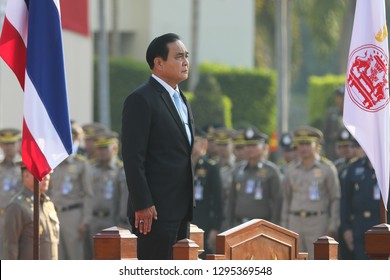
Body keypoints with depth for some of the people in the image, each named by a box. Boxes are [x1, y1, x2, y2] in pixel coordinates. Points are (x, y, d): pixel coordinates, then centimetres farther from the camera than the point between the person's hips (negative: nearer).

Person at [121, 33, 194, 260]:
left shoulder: (181, 100, 18)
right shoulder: (141, 100, -11)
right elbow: (133, 157, -16)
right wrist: (142, 205, -20)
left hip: (180, 209, 9)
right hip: (155, 211, -9)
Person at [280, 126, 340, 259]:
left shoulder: (327, 168, -3)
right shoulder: (291, 170, 9)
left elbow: (335, 199, -3)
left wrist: (333, 228, -9)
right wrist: (284, 227, 11)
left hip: (318, 224, -4)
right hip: (295, 223, 4)